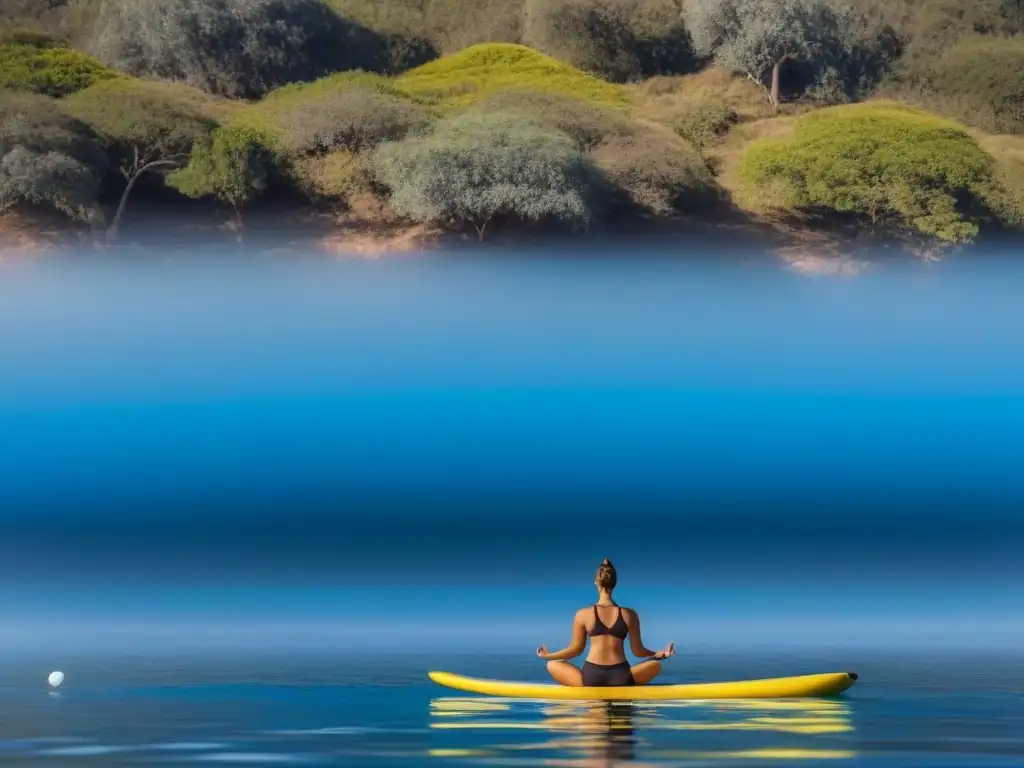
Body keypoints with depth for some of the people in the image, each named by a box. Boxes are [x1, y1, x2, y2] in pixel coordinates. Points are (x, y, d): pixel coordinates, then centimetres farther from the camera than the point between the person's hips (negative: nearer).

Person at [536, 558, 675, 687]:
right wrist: (661, 653, 28)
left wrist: (547, 655, 26)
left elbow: (576, 649, 9)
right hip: (621, 680, 1)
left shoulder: (583, 614, 1)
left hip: (591, 680, -1)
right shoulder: (629, 614, 2)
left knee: (552, 665, 22)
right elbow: (638, 651, 9)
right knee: (655, 664, 24)